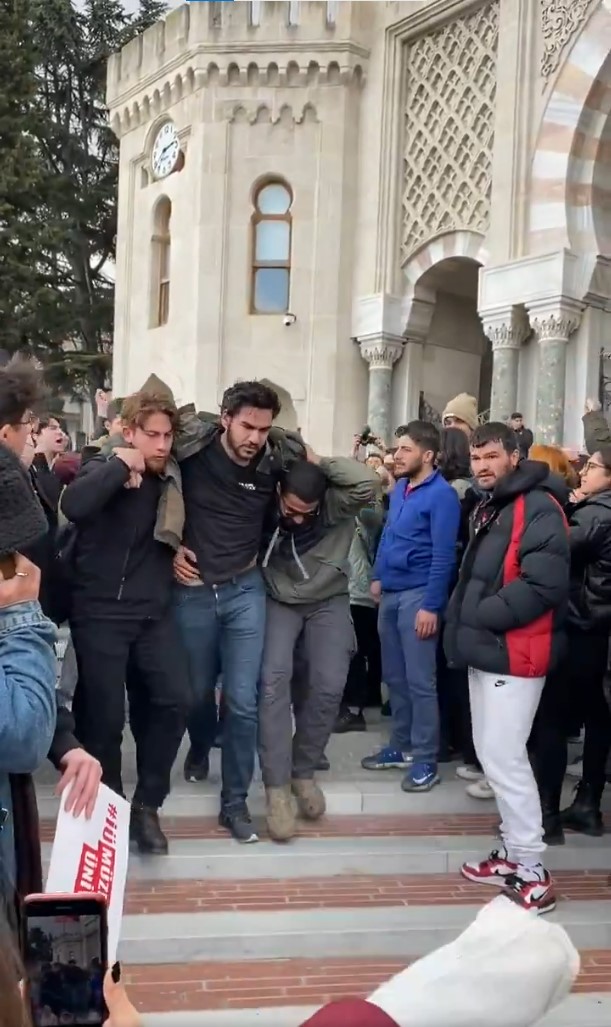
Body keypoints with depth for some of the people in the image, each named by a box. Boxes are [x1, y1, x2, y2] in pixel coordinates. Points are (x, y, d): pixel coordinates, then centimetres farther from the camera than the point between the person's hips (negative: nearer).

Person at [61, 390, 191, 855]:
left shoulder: (169, 476, 6)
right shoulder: (104, 466, -7)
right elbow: (73, 505, -29)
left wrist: (178, 551, 5)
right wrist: (120, 465, -25)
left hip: (154, 611, 5)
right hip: (101, 613, -4)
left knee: (175, 701, -4)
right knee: (105, 715, -1)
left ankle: (146, 805, 13)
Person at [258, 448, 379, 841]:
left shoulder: (335, 503, -22)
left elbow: (368, 482, -41)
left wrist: (319, 462, -33)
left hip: (329, 601, 0)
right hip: (279, 600, 0)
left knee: (329, 686, -11)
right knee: (274, 678, -19)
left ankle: (303, 770, 13)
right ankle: (276, 786, -11)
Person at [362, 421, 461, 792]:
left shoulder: (441, 494, -12)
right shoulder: (399, 489, 12)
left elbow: (443, 555, -16)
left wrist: (431, 606, -19)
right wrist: (378, 576, 16)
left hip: (418, 595, -8)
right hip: (390, 593, 8)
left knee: (419, 681, -3)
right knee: (395, 676, 14)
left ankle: (425, 759, 7)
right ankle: (402, 745, 26)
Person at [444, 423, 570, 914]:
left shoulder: (538, 507, -13)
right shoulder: (488, 508, 18)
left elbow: (543, 585, -24)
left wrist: (480, 617, -17)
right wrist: (464, 624, 10)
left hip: (514, 653, -10)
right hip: (486, 650, 10)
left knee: (504, 758, -7)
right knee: (492, 754, 14)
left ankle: (531, 870, 4)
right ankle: (515, 852, 26)